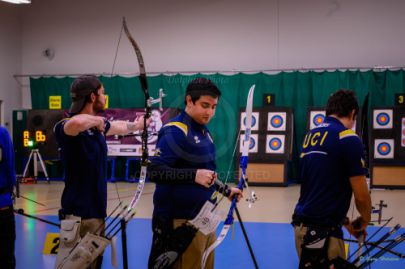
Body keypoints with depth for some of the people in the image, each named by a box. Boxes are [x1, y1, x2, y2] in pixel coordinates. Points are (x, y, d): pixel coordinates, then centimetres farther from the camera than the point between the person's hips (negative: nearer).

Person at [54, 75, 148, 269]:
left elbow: (119, 126, 32)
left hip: (96, 211, 9)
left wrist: (137, 125, 49)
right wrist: (96, 120, -23)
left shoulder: (97, 125, 9)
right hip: (79, 215, -9)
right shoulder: (65, 127, -18)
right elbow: (76, 123, -43)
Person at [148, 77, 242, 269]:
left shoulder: (203, 131, 13)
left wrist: (226, 190, 28)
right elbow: (154, 171, -25)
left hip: (204, 218, 9)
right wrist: (194, 175, -31)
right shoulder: (175, 131, -15)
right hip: (183, 222, -9)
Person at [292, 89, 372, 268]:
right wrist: (364, 221, 9)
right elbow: (361, 196, -11)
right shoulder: (348, 139, -12)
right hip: (321, 231, -8)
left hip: (304, 224, 8)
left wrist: (344, 222, 21)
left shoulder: (310, 136, 12)